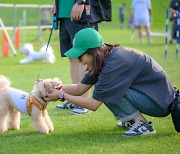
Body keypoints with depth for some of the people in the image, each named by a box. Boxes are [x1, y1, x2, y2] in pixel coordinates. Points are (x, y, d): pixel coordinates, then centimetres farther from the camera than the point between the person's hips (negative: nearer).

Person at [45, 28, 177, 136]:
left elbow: (94, 105, -23)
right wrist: (56, 87, -7)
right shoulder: (104, 58, 2)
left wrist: (62, 95, -16)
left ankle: (142, 124, -12)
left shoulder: (115, 63, -25)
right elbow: (80, 88, 5)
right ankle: (130, 120, 13)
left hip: (160, 103, -9)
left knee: (109, 88, -21)